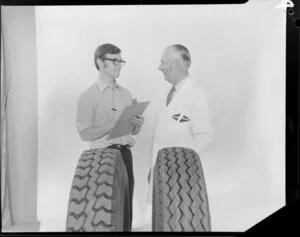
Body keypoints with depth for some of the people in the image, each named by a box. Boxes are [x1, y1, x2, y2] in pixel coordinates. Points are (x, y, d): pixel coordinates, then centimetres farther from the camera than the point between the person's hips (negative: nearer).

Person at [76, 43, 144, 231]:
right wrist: (113, 125, -21)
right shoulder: (89, 95, -4)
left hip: (125, 154, 5)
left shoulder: (125, 94, 12)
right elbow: (84, 134, -10)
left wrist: (138, 125, -8)